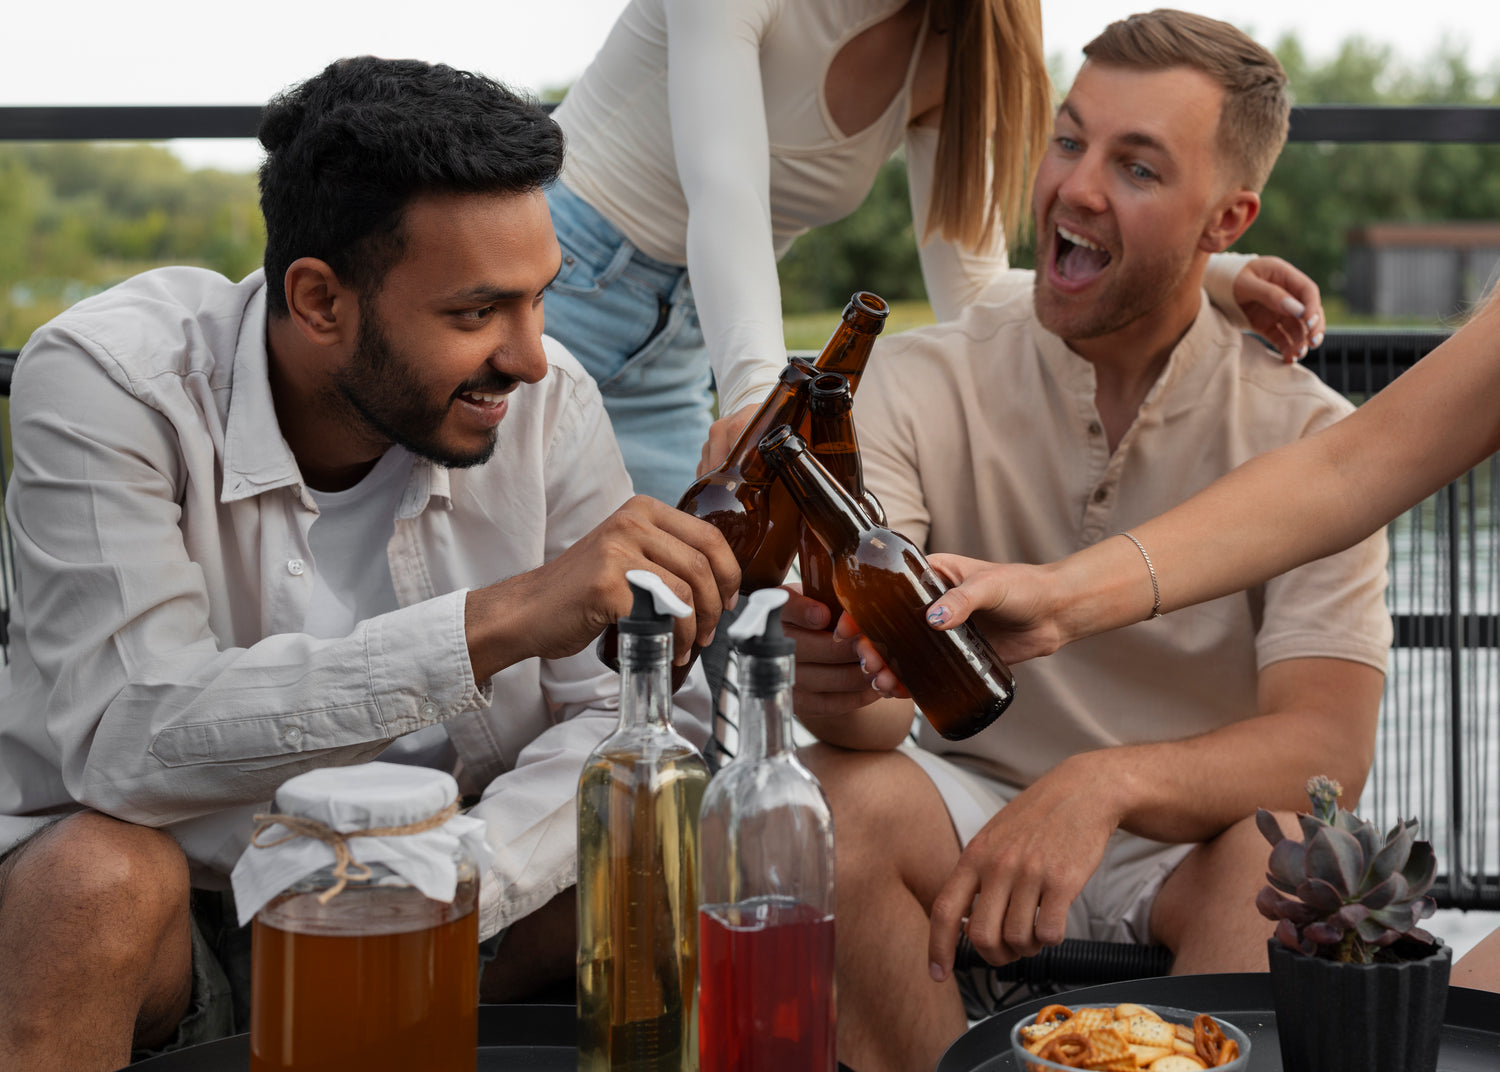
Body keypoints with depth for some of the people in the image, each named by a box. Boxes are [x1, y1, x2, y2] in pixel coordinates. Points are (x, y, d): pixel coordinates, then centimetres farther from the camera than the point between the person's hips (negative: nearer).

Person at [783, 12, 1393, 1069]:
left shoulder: (1303, 435, -7)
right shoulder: (923, 382, -5)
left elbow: (1328, 745, -20)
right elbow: (876, 709, -16)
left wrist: (1103, 785, -39)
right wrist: (841, 683, -43)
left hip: (1189, 855, -1)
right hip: (976, 826, 2)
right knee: (835, 798, -29)